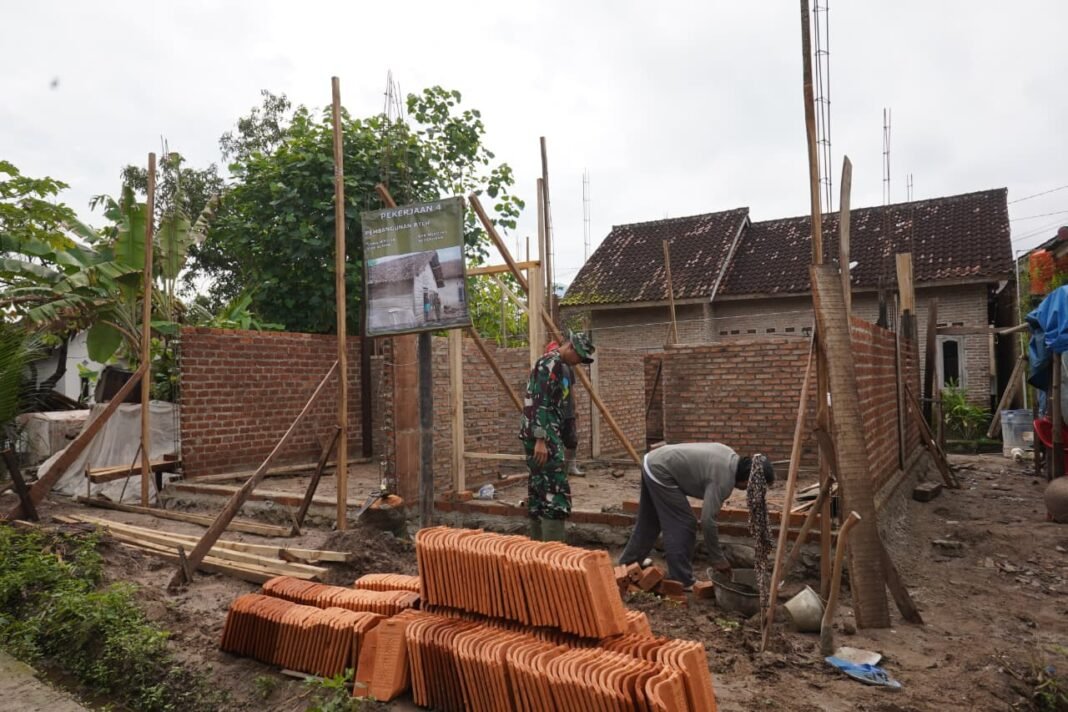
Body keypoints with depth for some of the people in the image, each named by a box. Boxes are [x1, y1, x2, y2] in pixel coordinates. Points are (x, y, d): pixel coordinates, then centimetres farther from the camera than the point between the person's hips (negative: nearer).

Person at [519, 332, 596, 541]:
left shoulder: (556, 365, 21)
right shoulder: (551, 363, -12)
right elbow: (540, 403, -20)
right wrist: (541, 439, -25)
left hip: (542, 435, 11)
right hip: (542, 436, -11)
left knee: (539, 490, 13)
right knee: (556, 490, -11)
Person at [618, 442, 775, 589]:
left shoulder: (731, 457, 6)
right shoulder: (723, 480, -21)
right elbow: (707, 520, -23)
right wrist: (718, 559, -15)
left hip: (653, 461, 10)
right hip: (660, 472, -10)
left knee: (649, 521, 22)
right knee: (683, 524, -5)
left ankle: (629, 561, 36)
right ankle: (682, 582, 2)